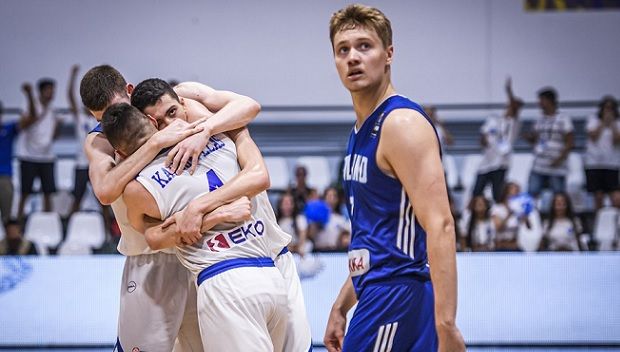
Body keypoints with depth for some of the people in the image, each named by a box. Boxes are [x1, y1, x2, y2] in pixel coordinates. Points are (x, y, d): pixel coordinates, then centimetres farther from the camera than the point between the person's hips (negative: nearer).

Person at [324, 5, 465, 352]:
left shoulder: (402, 124, -13)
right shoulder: (361, 131, 17)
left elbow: (439, 226, -22)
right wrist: (341, 307, 24)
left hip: (396, 297, -10)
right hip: (379, 294, 10)